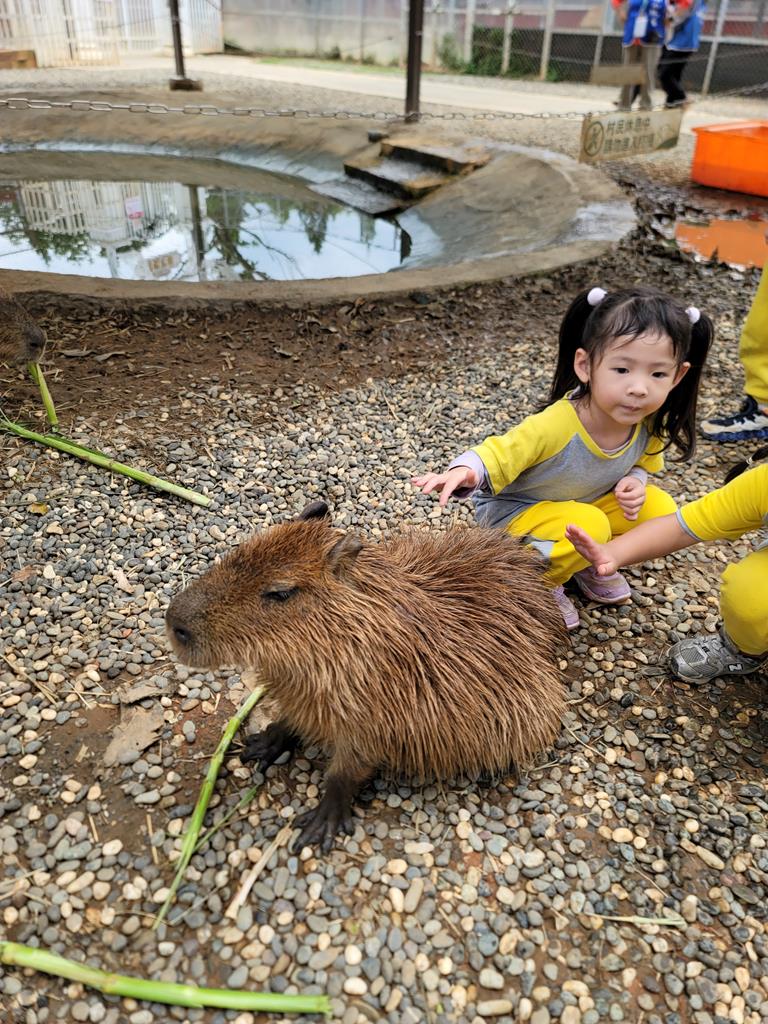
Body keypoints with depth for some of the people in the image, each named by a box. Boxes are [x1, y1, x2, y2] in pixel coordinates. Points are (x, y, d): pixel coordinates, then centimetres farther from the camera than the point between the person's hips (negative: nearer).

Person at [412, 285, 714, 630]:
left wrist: (633, 482, -17)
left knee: (659, 510, -10)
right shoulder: (555, 426, -36)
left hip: (585, 503, 6)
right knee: (589, 527, -33)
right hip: (515, 509, -6)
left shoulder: (648, 424, -16)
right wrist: (465, 472, -53)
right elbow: (498, 456, -31)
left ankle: (591, 562, 10)